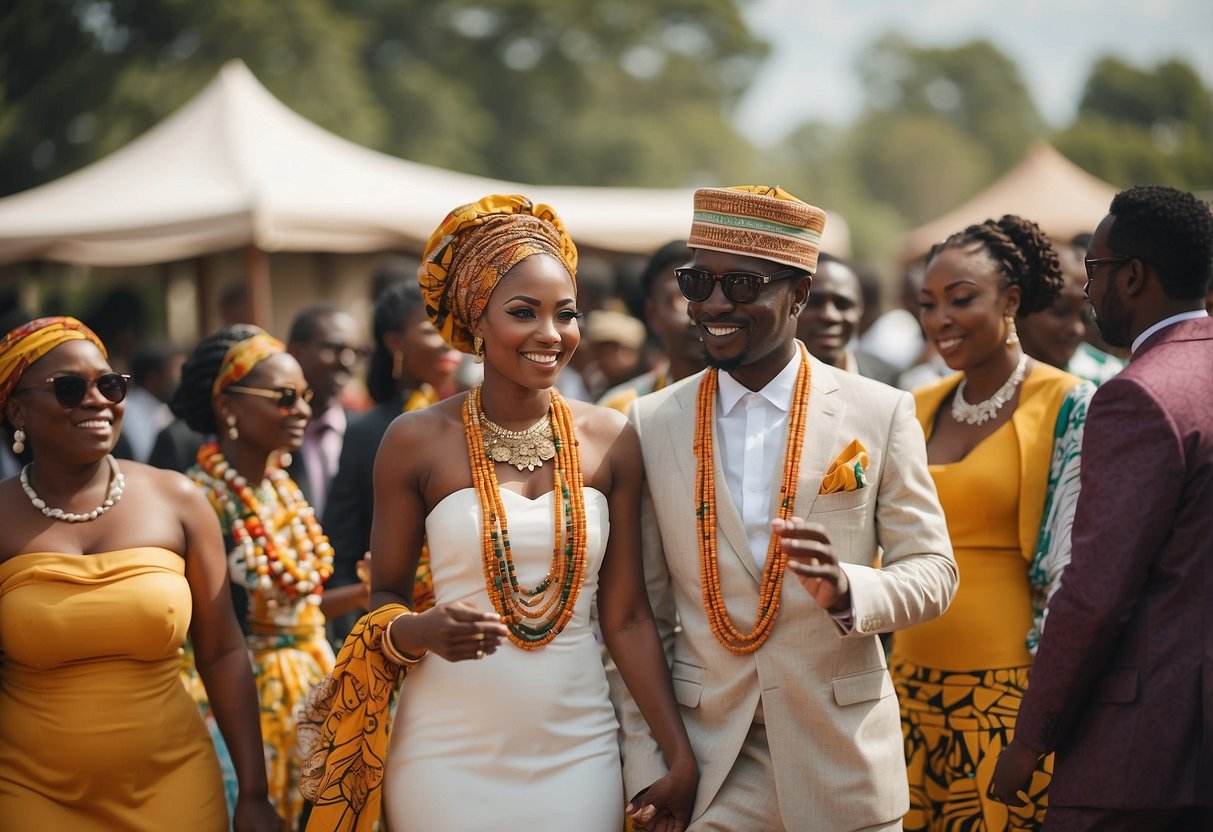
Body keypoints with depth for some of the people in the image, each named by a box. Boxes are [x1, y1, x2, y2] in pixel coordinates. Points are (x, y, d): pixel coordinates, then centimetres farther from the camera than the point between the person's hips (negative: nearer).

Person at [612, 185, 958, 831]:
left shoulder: (881, 414, -2)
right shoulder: (653, 424, 2)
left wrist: (845, 589, -21)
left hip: (842, 765, 0)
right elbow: (639, 613, 3)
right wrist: (644, 768, -2)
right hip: (704, 766, 1)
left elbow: (932, 571, -1)